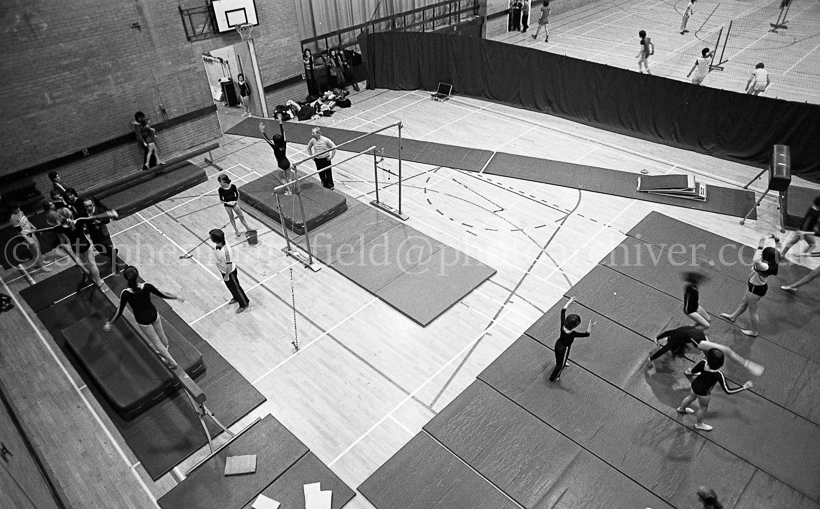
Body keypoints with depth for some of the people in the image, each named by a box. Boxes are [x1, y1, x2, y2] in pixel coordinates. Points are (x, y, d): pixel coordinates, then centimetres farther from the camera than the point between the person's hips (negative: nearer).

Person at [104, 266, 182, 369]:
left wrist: (108, 323, -2)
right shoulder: (147, 286, -24)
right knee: (161, 335, 29)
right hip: (154, 314, 2)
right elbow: (162, 295, -11)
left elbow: (119, 311, -16)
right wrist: (177, 298, 4)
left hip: (143, 320, -2)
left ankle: (171, 361, 28)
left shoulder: (125, 294, -27)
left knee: (156, 341, 18)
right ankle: (164, 350, 57)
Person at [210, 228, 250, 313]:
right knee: (230, 286, 29)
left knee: (235, 287, 14)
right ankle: (236, 298, 56)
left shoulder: (226, 250, -42)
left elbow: (229, 265, -29)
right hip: (223, 270, 8)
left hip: (230, 272, -8)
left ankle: (244, 304, 35)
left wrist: (226, 276, -16)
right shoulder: (216, 245, -17)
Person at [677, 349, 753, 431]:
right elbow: (728, 391, -29)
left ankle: (681, 408, 66)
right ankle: (699, 424, 51)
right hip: (703, 392, -5)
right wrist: (744, 387, -24)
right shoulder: (719, 375, -38)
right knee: (703, 407, 25)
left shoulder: (703, 363, -26)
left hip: (695, 385, 5)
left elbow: (693, 372, -7)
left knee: (691, 397, 36)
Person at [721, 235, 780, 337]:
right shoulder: (772, 262, -17)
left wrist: (760, 246, -55)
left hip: (755, 290, -9)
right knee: (744, 302, 32)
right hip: (761, 286, 9)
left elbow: (756, 260, -61)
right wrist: (776, 240, -13)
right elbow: (777, 251, 1)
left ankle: (754, 331, 37)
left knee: (753, 311, 15)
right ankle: (733, 316, 57)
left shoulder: (765, 267, -41)